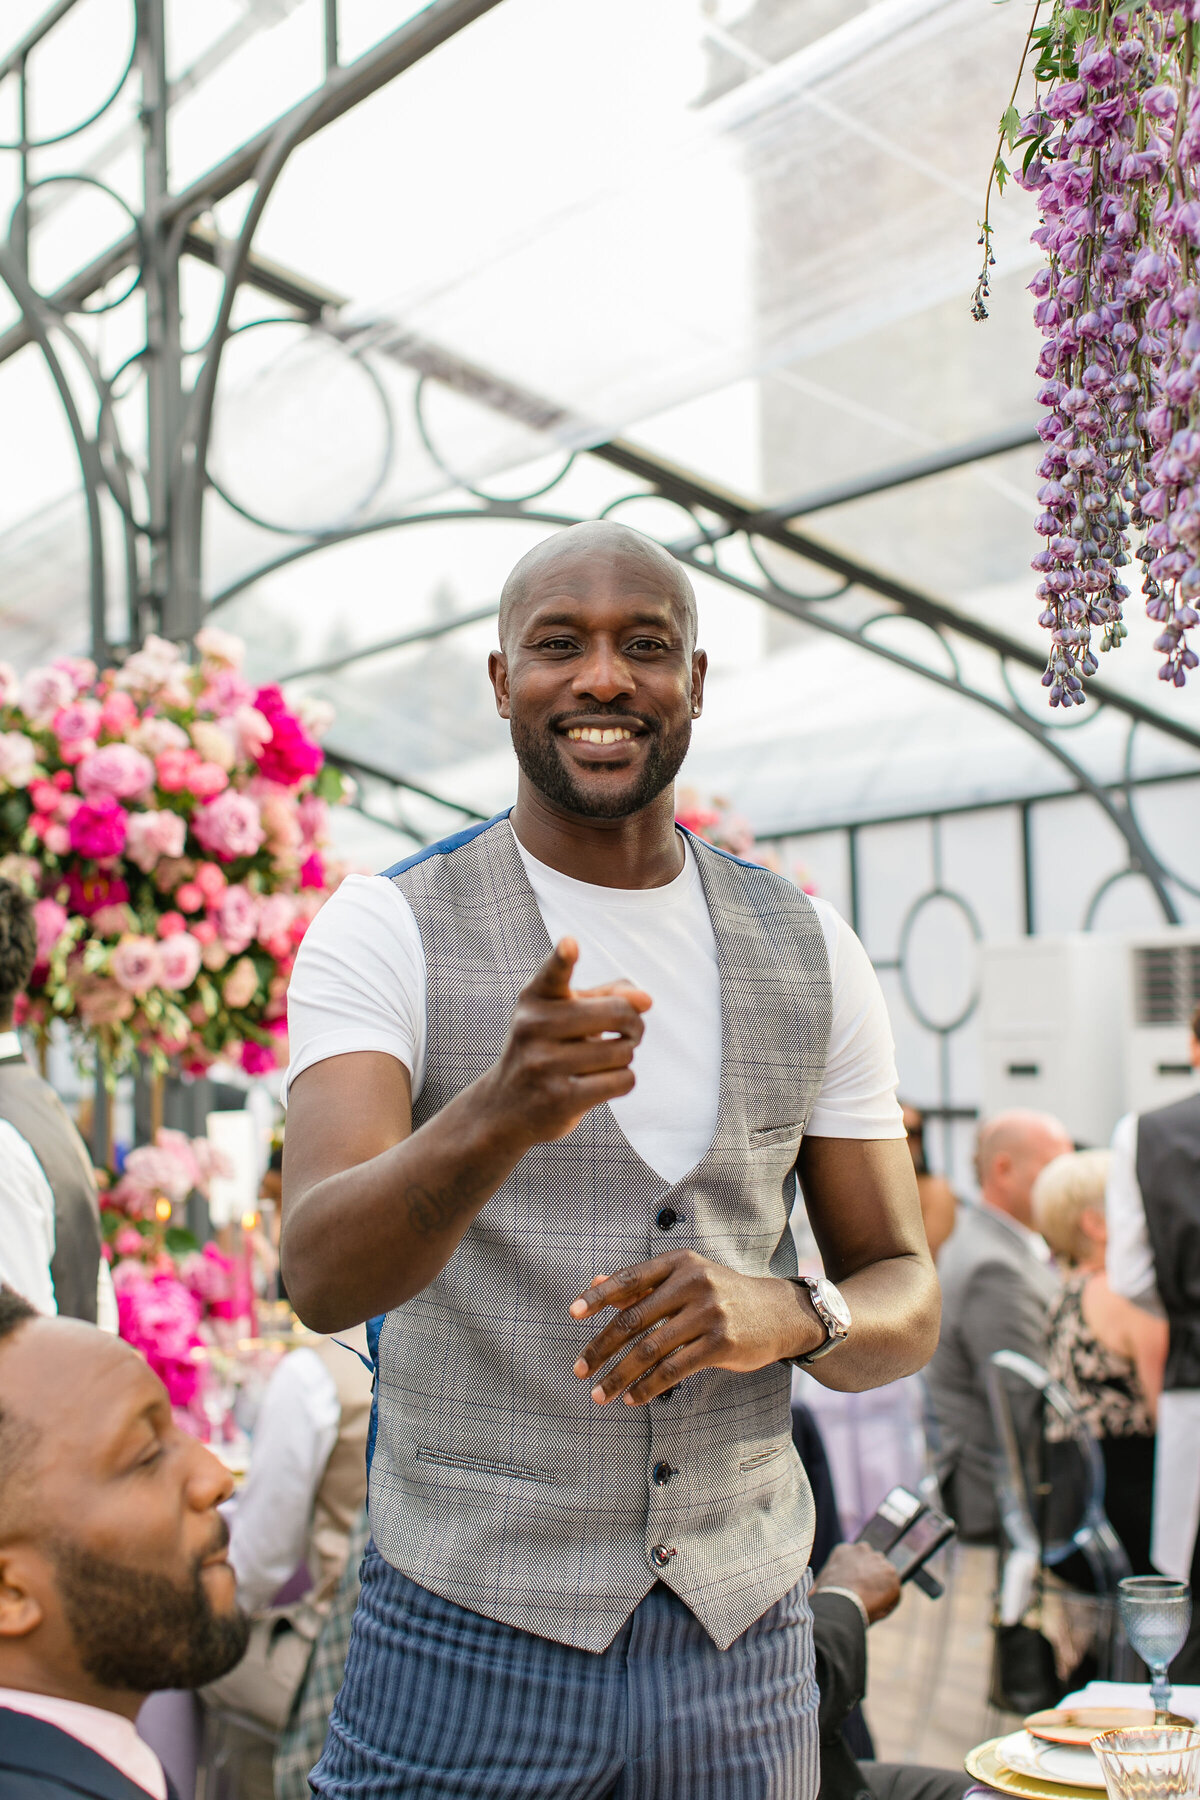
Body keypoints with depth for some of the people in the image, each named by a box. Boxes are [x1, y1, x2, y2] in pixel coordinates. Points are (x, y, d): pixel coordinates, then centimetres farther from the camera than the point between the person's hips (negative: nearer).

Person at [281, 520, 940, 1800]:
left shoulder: (807, 952, 2)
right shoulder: (389, 930, -8)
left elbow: (906, 1303, 5)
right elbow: (321, 1278, -21)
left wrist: (790, 1315, -18)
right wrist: (498, 1117, -40)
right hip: (468, 1628, -3)